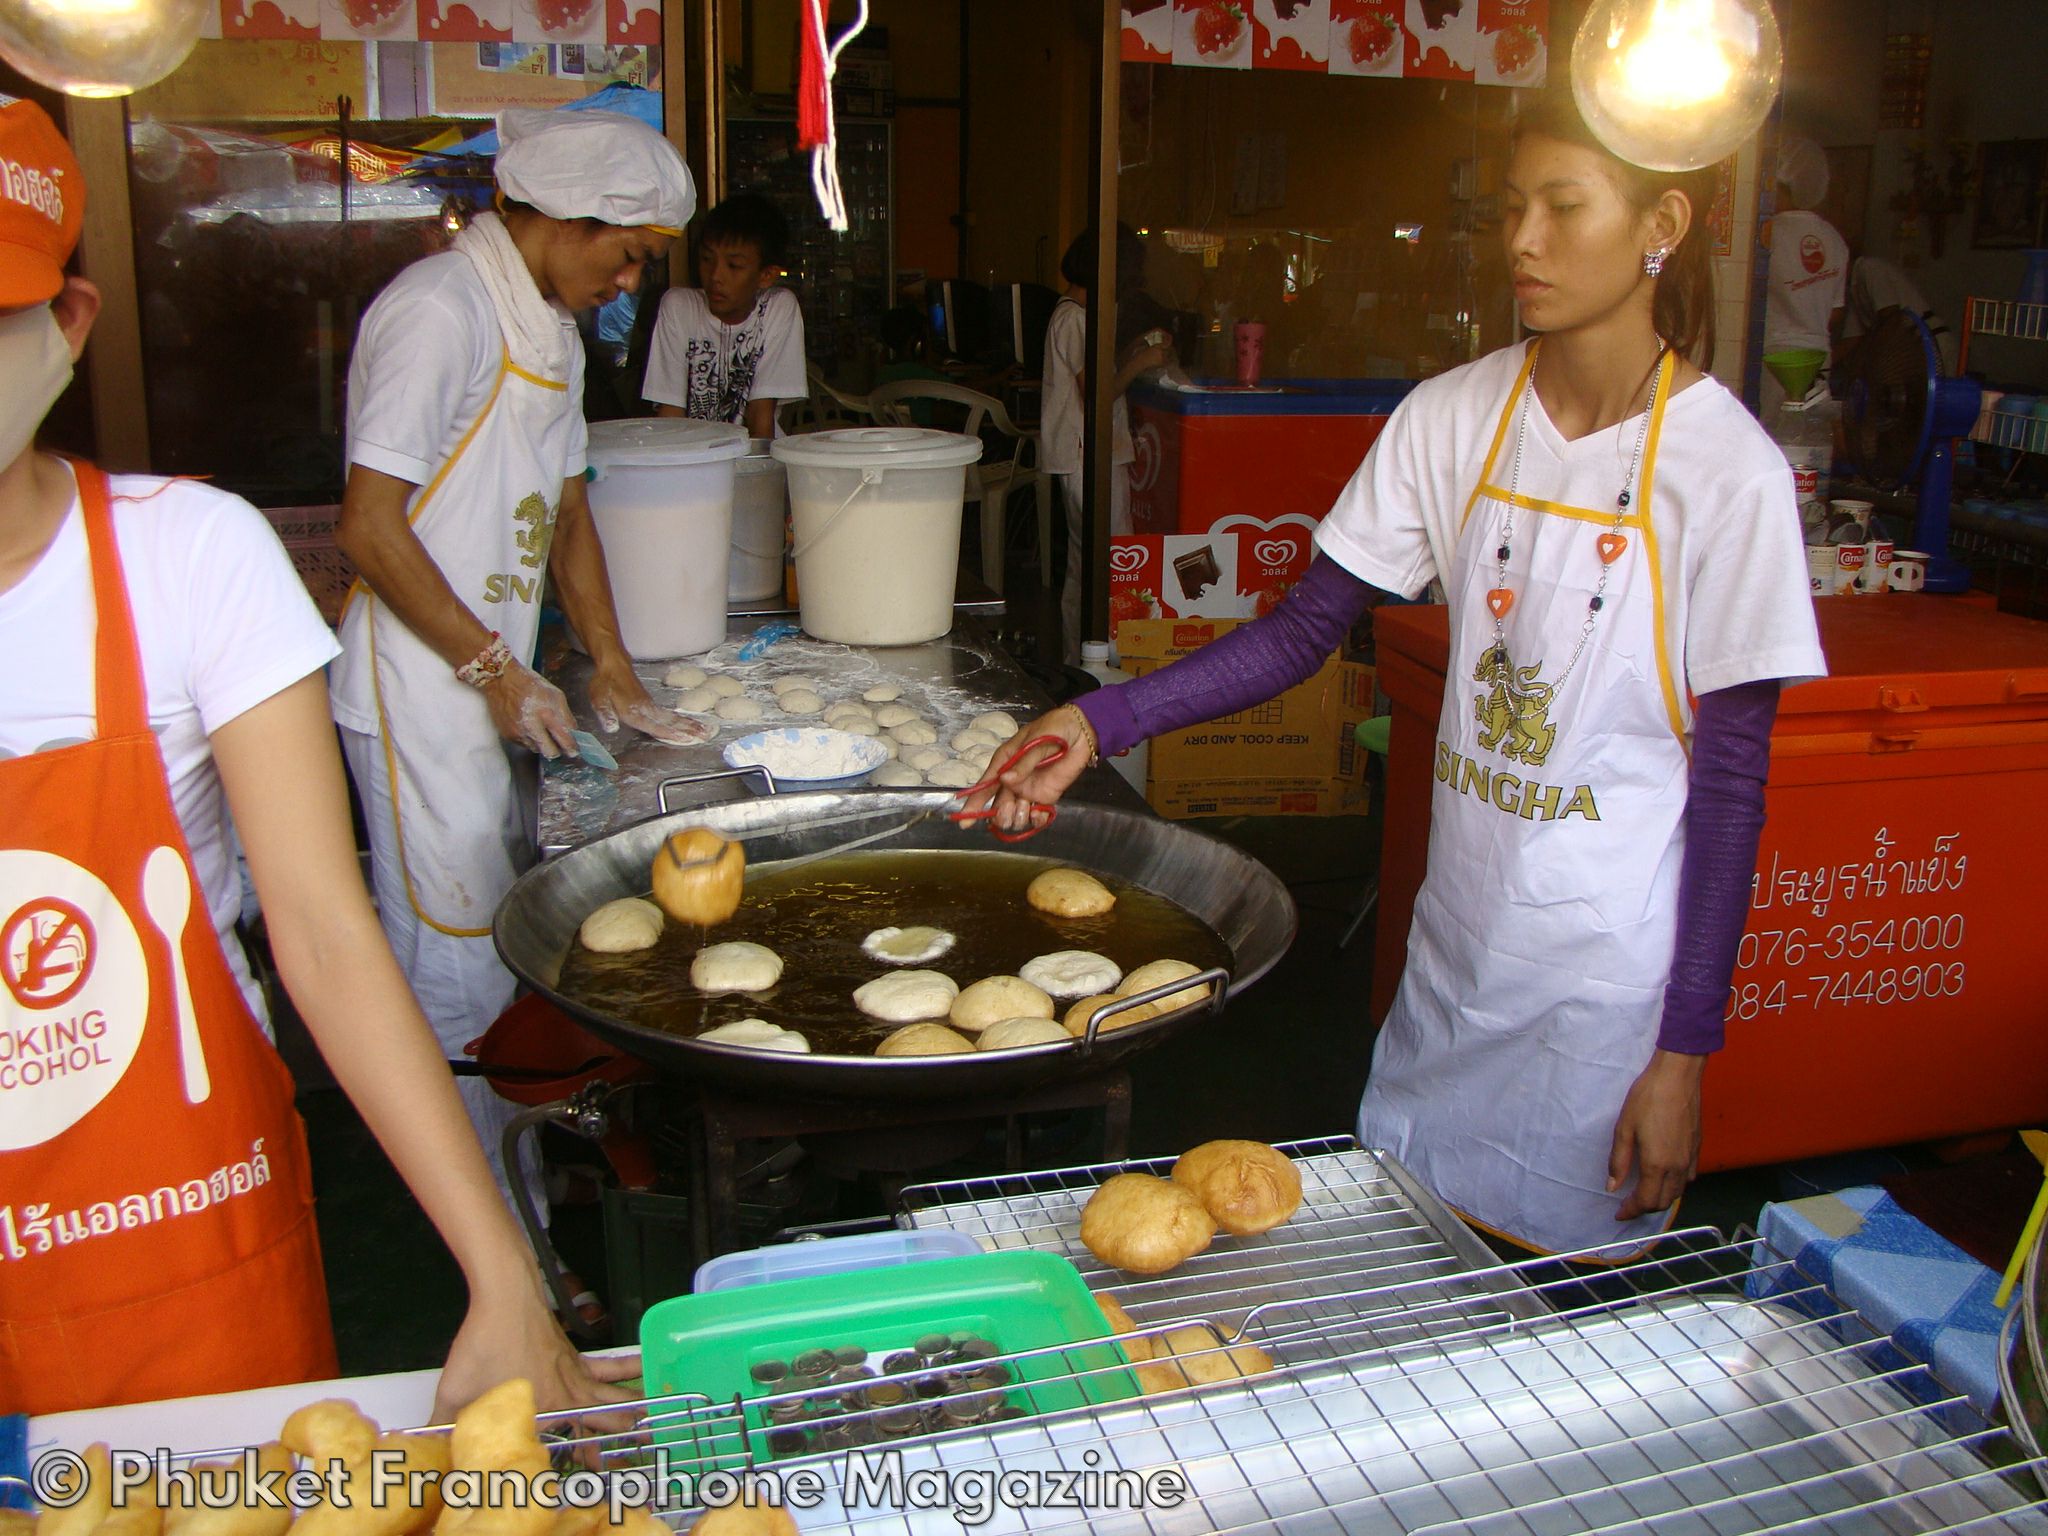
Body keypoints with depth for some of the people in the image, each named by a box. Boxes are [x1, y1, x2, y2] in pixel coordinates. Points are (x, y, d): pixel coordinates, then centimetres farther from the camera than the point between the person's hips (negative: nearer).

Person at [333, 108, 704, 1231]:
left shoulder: (551, 327, 14)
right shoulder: (441, 309, -16)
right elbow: (370, 526, -20)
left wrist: (611, 672, 14)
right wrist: (495, 672, -16)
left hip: (494, 689, 9)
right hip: (421, 689, -9)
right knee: (460, 974, -1)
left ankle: (520, 1183, 30)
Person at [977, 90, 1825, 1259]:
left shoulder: (1725, 469, -13)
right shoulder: (1454, 419, -1)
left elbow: (1732, 774, -10)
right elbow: (1308, 629, -2)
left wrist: (1685, 1050, -10)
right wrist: (1100, 723, -14)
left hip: (1610, 975, -4)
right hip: (1461, 934, 4)